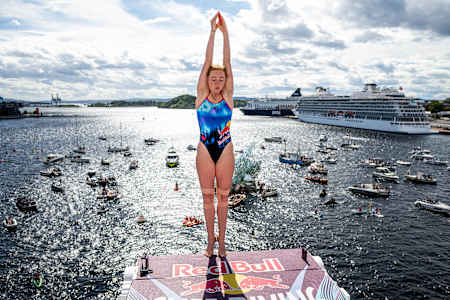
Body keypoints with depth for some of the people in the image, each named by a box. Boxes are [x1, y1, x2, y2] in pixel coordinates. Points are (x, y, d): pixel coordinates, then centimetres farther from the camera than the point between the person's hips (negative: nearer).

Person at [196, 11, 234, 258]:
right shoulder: (201, 95, 0)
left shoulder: (227, 96, 1)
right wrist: (213, 31, -6)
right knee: (207, 196, 8)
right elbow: (207, 62, -5)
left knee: (223, 196, 8)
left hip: (225, 150, 0)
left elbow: (227, 63, -5)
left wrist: (225, 33, -7)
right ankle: (210, 240, 21)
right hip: (205, 150, 0)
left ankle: (221, 240, 20)